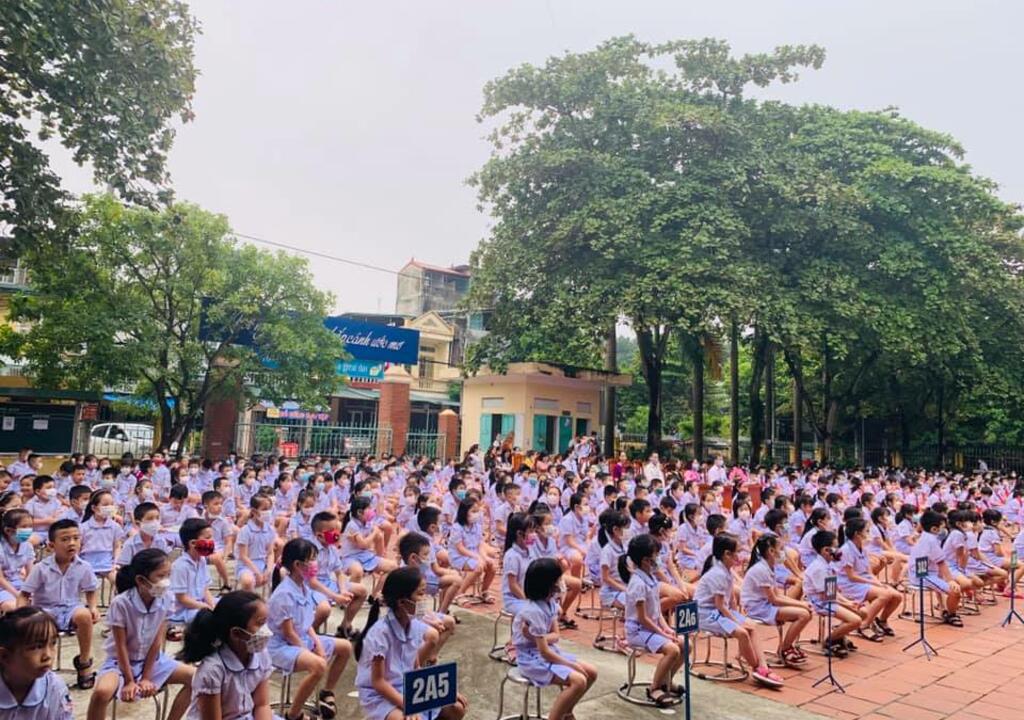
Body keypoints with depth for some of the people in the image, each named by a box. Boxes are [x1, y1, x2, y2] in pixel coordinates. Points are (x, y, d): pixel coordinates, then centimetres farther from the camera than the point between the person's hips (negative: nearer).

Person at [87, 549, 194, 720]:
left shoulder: (165, 601, -14)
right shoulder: (121, 603, -25)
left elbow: (158, 641, -9)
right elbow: (121, 646, -18)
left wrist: (146, 677, -9)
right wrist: (129, 681, -14)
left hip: (151, 660, 4)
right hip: (120, 661, -4)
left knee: (194, 678, -11)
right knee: (102, 692, -35)